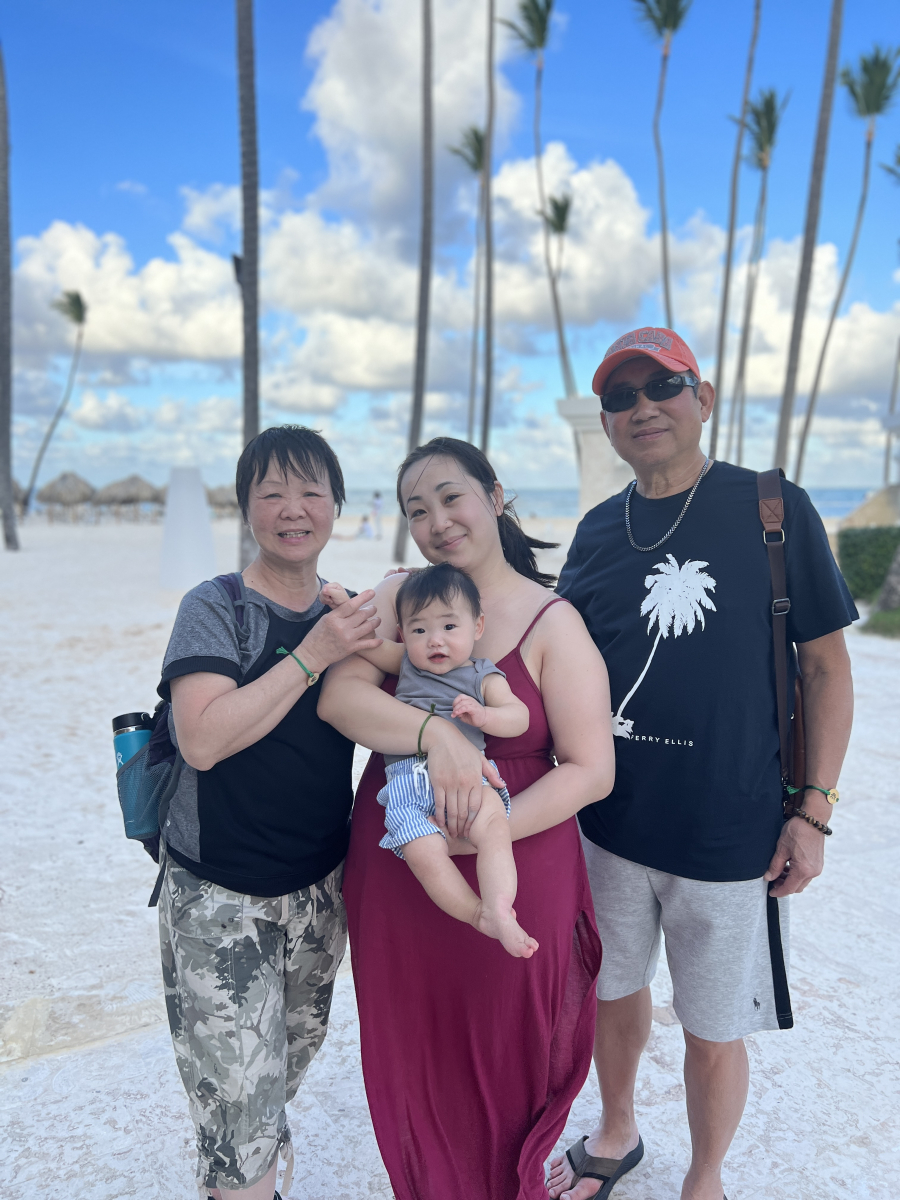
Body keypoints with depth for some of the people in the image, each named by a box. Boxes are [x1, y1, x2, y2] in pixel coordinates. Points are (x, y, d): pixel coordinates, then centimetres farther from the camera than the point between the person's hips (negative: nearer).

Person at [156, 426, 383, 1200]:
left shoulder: (344, 615, 2)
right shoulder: (215, 607, -14)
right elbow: (202, 739, -25)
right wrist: (313, 655, -25)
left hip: (319, 888, 6)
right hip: (220, 897, -5)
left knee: (289, 1064, 24)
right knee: (241, 1101, 2)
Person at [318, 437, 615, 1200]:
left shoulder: (552, 622, -8)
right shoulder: (398, 597, 1)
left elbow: (591, 769, -12)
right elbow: (336, 695, -13)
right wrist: (435, 735, -28)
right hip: (391, 876, 4)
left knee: (504, 1065, 15)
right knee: (410, 1059, 21)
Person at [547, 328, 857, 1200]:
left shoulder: (772, 509, -8)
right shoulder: (598, 531, 3)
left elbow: (825, 664, -5)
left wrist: (813, 809, -8)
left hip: (731, 833, -3)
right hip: (608, 824, 4)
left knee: (714, 1030, 13)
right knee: (614, 990, 22)